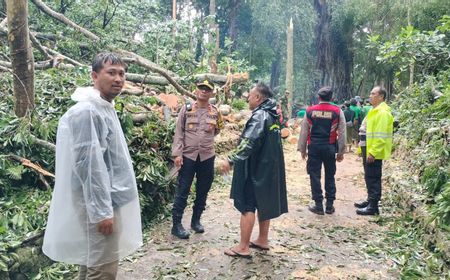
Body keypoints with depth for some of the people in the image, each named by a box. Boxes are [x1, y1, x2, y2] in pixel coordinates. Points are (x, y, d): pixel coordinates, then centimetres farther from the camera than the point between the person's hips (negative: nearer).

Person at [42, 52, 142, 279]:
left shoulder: (106, 108, 13)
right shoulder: (86, 111, -18)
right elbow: (88, 165, -22)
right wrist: (102, 210, -21)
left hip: (108, 200, 10)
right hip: (99, 204, -10)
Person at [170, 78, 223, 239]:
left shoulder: (215, 112, 5)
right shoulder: (186, 109, -1)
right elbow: (179, 133, -4)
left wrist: (216, 126, -2)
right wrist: (177, 153, -11)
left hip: (207, 157, 3)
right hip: (188, 156, -3)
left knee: (203, 191, 11)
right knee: (182, 191, 1)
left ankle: (196, 220, 27)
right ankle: (176, 224, 10)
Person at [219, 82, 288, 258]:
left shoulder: (259, 116, -18)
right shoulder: (271, 116, 12)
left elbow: (249, 143, -32)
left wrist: (231, 160, -33)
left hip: (255, 169, -10)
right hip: (268, 168, 10)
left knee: (247, 207, -2)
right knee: (263, 204, 17)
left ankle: (243, 247, 5)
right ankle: (262, 240, 29)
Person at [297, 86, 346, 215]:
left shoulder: (310, 111, 1)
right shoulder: (337, 111, 0)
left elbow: (304, 132, 4)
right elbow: (342, 133, 0)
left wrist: (302, 149, 12)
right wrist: (341, 151, 8)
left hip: (314, 147, 0)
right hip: (329, 147, 1)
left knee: (315, 176, 6)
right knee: (330, 176, 12)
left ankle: (318, 205, 10)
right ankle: (330, 205, 18)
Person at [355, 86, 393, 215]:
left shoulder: (383, 112, -16)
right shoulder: (375, 110, 16)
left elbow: (381, 136, -23)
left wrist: (373, 152, -24)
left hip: (375, 153, -10)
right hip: (370, 151, 10)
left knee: (373, 178, -5)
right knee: (369, 177, 17)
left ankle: (373, 207, 2)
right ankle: (370, 201, 29)